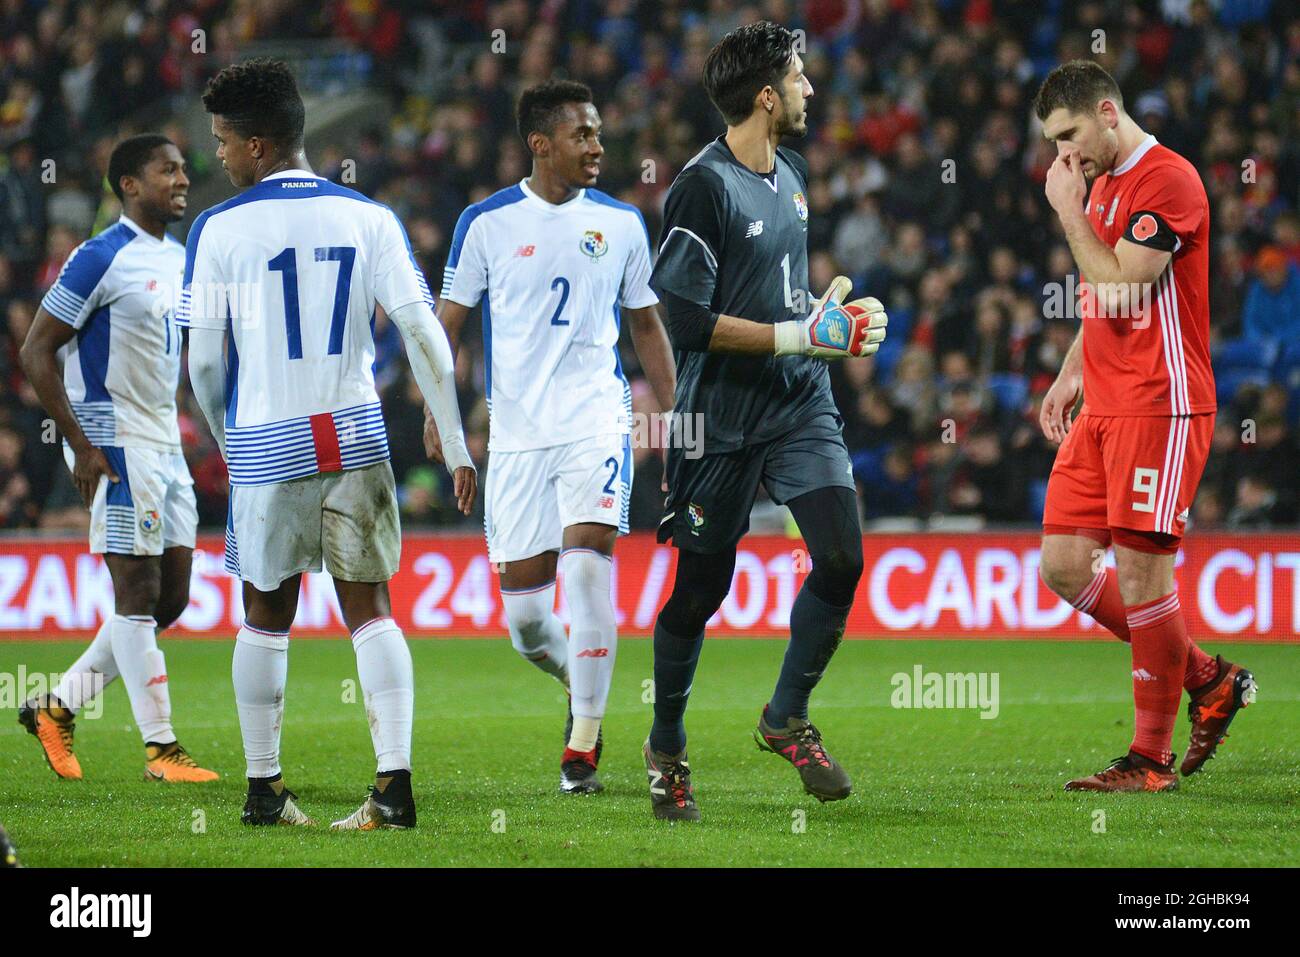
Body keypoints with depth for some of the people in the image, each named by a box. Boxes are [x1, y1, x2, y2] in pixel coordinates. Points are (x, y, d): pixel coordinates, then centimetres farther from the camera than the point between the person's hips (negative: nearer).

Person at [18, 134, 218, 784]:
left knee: (169, 597, 9)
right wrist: (83, 446, -17)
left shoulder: (179, 259, 13)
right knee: (138, 595, -6)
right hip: (116, 446, -9)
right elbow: (35, 352, -13)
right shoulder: (102, 260, -13)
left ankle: (58, 707, 19)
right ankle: (159, 748, -2)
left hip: (164, 446, 9)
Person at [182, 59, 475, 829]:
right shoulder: (368, 218, 1)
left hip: (266, 443, -1)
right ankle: (395, 785, -6)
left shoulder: (220, 230, -5)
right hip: (355, 436, 2)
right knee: (370, 610, 4)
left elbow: (204, 362, -3)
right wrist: (456, 445, -1)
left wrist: (227, 442, 14)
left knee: (266, 619, 12)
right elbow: (423, 332, -4)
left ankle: (265, 790, 18)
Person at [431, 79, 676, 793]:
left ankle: (583, 745, -13)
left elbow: (647, 326, 17)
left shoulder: (621, 223, 7)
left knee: (588, 565, -21)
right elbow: (447, 323, 6)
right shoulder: (487, 222, 1)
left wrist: (673, 414, 12)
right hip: (515, 433, 0)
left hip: (596, 419, 0)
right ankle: (578, 682, 34)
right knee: (524, 612, 1)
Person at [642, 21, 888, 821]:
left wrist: (838, 316, 8)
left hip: (801, 402, 7)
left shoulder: (793, 174, 12)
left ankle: (788, 717, 11)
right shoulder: (704, 186, -15)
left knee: (842, 554, -8)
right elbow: (686, 318, -19)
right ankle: (667, 750, 20)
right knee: (701, 586, 2)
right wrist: (795, 336, -18)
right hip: (722, 417, -7)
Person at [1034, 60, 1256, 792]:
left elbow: (1121, 289, -19)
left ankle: (1152, 759, -1)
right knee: (1064, 565, 3)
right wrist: (1071, 375, 16)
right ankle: (1206, 678, 17)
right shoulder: (1101, 185, 18)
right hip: (1102, 409, 9)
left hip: (1161, 408, -9)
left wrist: (1070, 212, -10)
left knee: (1139, 571, -9)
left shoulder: (1169, 181, -12)